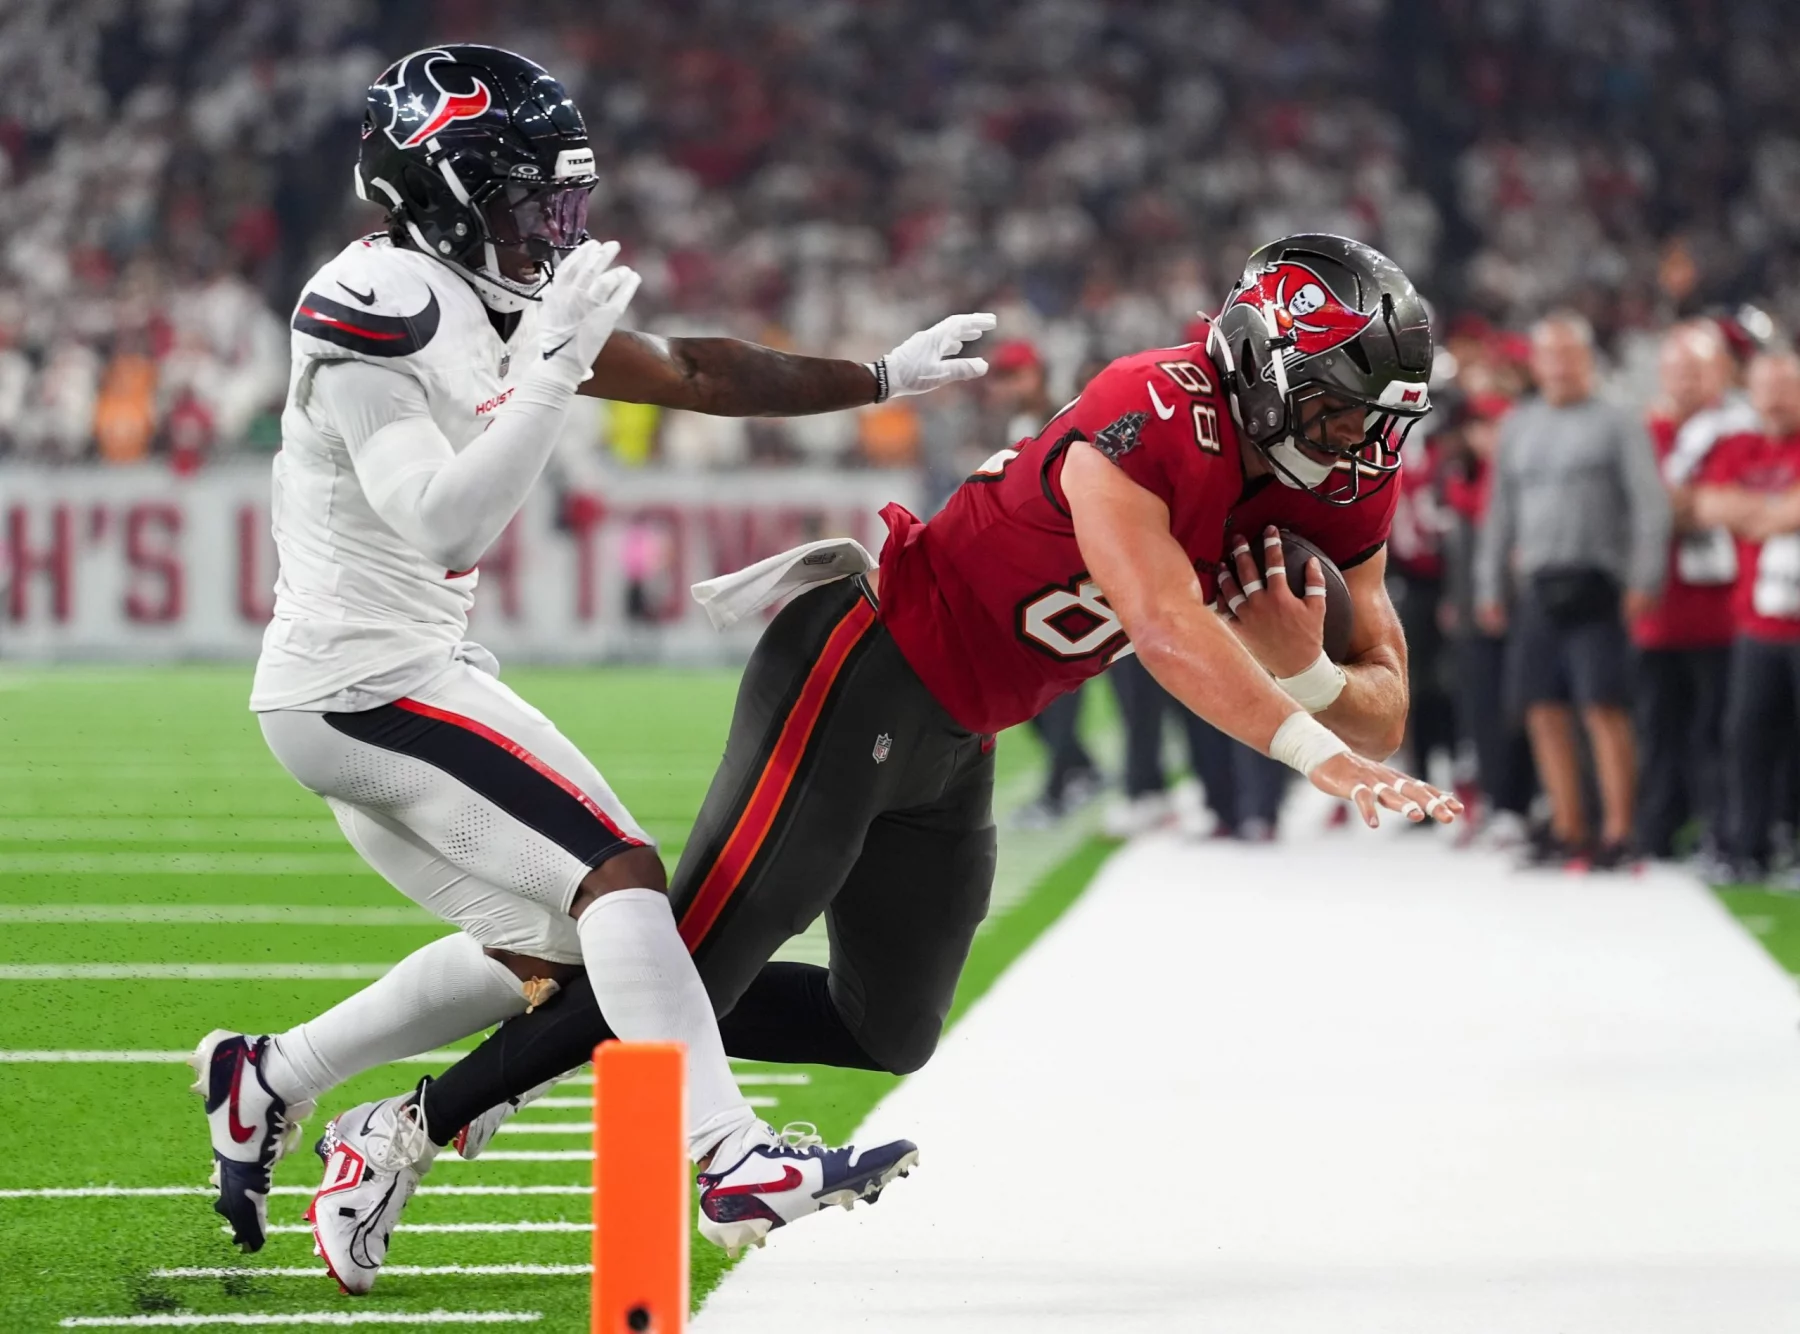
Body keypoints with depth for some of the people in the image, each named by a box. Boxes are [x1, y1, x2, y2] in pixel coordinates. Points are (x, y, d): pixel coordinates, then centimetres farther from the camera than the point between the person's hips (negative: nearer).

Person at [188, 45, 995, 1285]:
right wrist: (548, 371, -27)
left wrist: (883, 378, 21)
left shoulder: (498, 306, 11)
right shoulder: (378, 311, -18)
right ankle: (734, 1159, -22)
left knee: (544, 947, 13)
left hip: (406, 671, 10)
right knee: (616, 872, -16)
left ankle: (270, 1079, 21)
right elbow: (444, 526, -26)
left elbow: (691, 373, 18)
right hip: (368, 679, -10)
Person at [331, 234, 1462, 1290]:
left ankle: (568, 1026, 25)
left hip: (953, 746, 9)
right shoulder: (1149, 426, -26)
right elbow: (1165, 629, -38)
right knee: (692, 966, -7)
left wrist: (1304, 670, -22)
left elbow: (1381, 714, 0)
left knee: (889, 1031, 15)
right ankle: (410, 1129, 6)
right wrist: (1320, 755, -44)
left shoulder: (1341, 488, -1)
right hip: (863, 681, -9)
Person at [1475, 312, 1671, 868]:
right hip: (1538, 587, 5)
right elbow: (1502, 509, 21)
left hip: (1595, 585, -5)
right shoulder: (1518, 426, 16)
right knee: (1544, 709, 5)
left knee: (1603, 708, -10)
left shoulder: (1615, 425, 1)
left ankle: (1617, 832, -10)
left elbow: (1651, 504, -4)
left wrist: (1644, 578, -13)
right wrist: (1489, 585, 17)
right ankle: (1567, 828, 13)